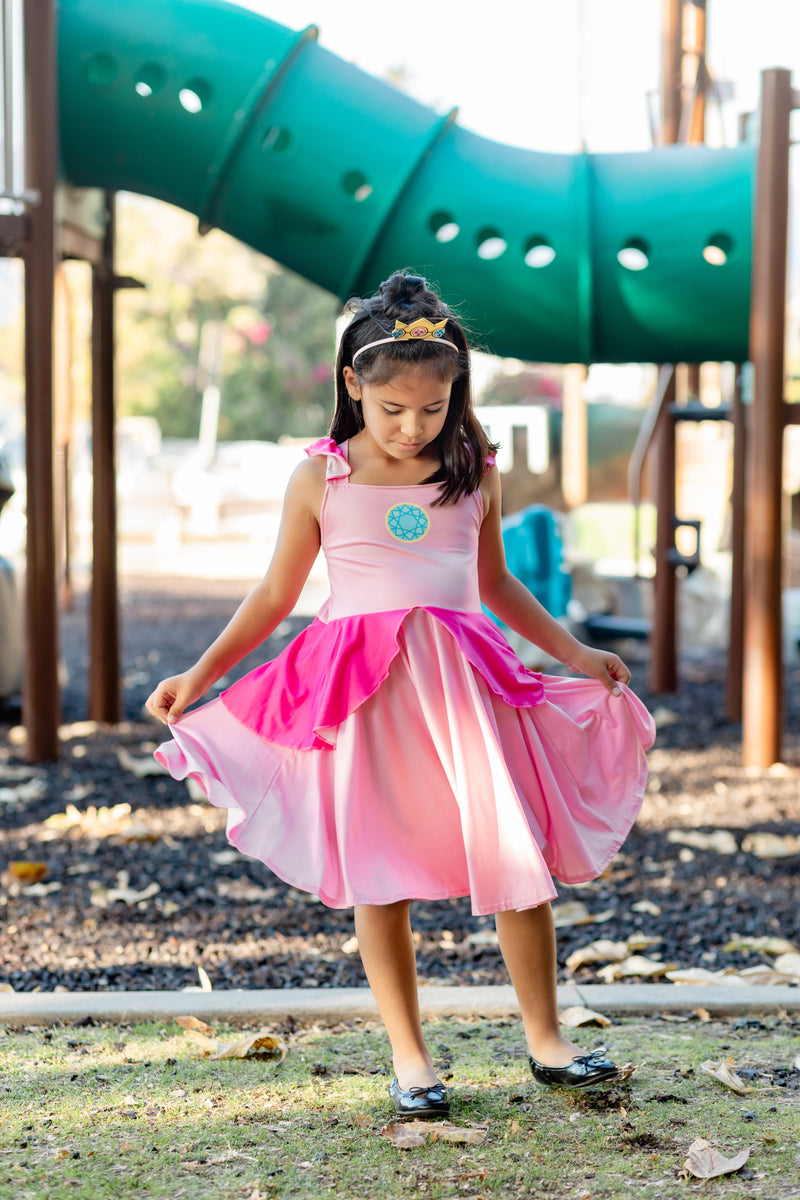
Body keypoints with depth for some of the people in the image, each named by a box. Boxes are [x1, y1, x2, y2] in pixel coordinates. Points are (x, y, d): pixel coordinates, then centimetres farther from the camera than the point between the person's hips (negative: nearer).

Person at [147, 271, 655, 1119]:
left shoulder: (474, 473, 7)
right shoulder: (320, 480, 2)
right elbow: (276, 594, 11)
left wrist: (576, 652, 21)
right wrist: (198, 676, 7)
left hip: (464, 682, 2)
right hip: (363, 691, -1)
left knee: (519, 857, -2)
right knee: (379, 875, 2)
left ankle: (545, 1039, 14)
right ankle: (409, 1055, 15)